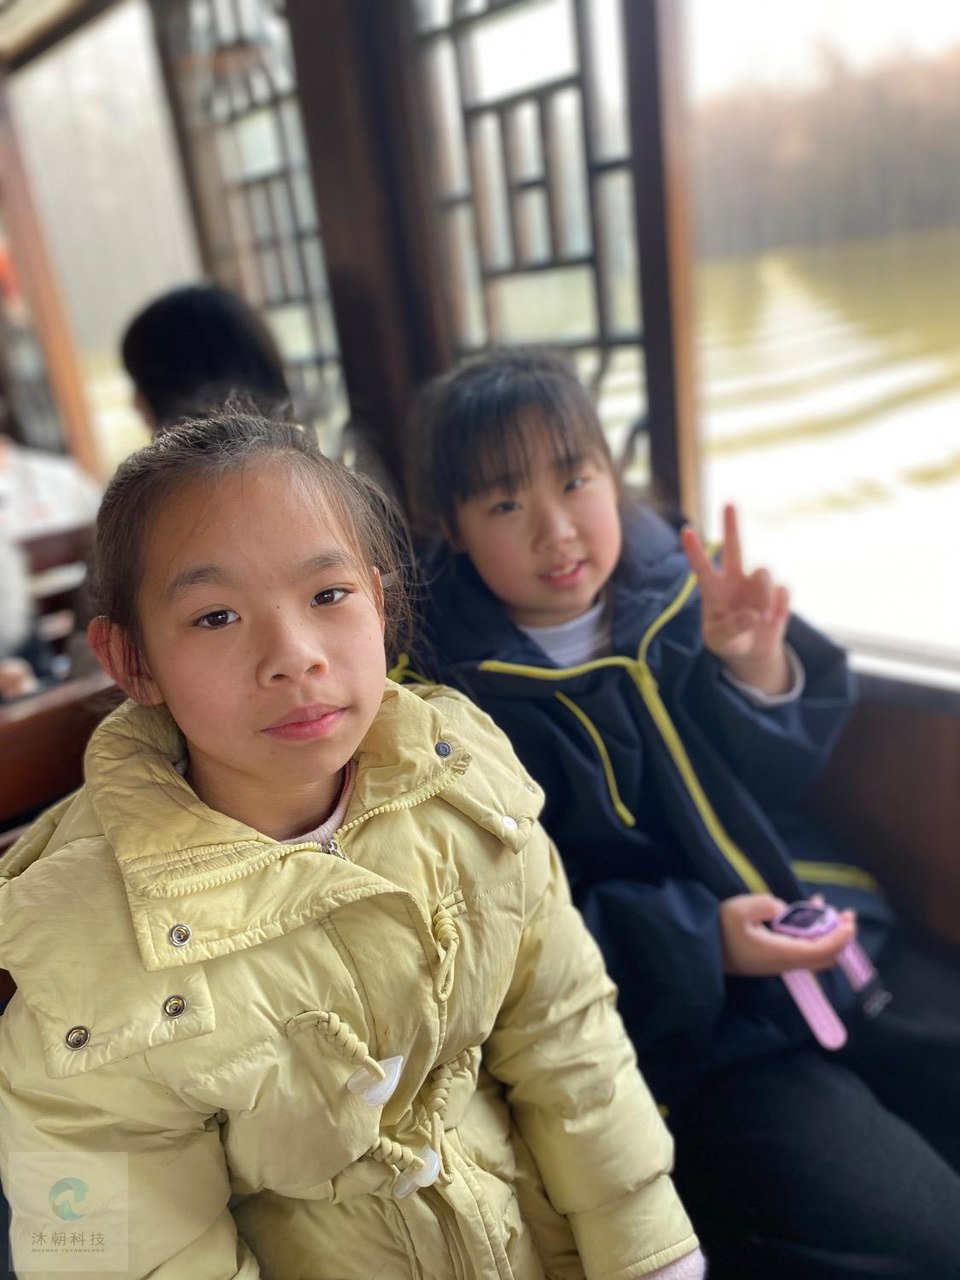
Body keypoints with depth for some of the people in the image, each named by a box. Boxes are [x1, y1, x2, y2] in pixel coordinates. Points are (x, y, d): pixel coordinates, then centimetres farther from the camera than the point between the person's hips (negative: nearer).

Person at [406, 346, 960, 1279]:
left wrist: (760, 671, -15)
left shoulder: (666, 584, 0)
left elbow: (774, 782, 4)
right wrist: (699, 945, -18)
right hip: (697, 1040, -4)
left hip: (844, 951, 5)